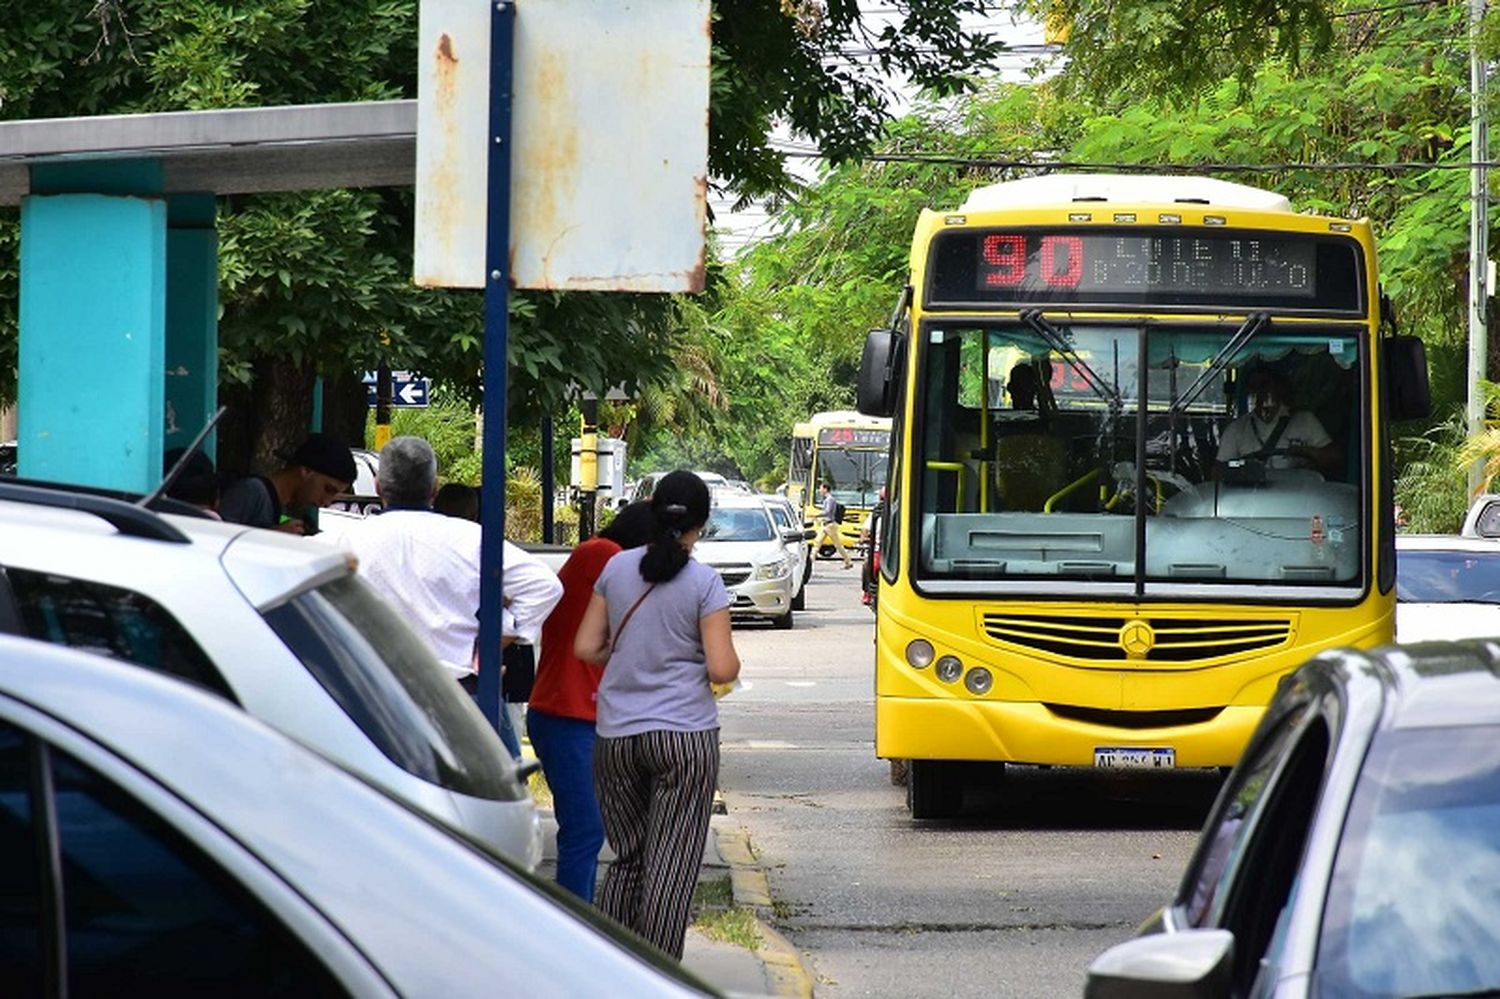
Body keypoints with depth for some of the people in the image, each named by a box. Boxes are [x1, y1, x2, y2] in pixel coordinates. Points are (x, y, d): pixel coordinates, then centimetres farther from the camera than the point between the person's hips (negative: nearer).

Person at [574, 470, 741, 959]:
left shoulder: (617, 568, 4)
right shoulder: (704, 583, -7)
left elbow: (585, 648, 6)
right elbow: (722, 669, -10)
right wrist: (729, 663, 12)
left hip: (616, 735, 4)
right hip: (685, 735, -4)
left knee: (627, 858, 15)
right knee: (671, 864, 0)